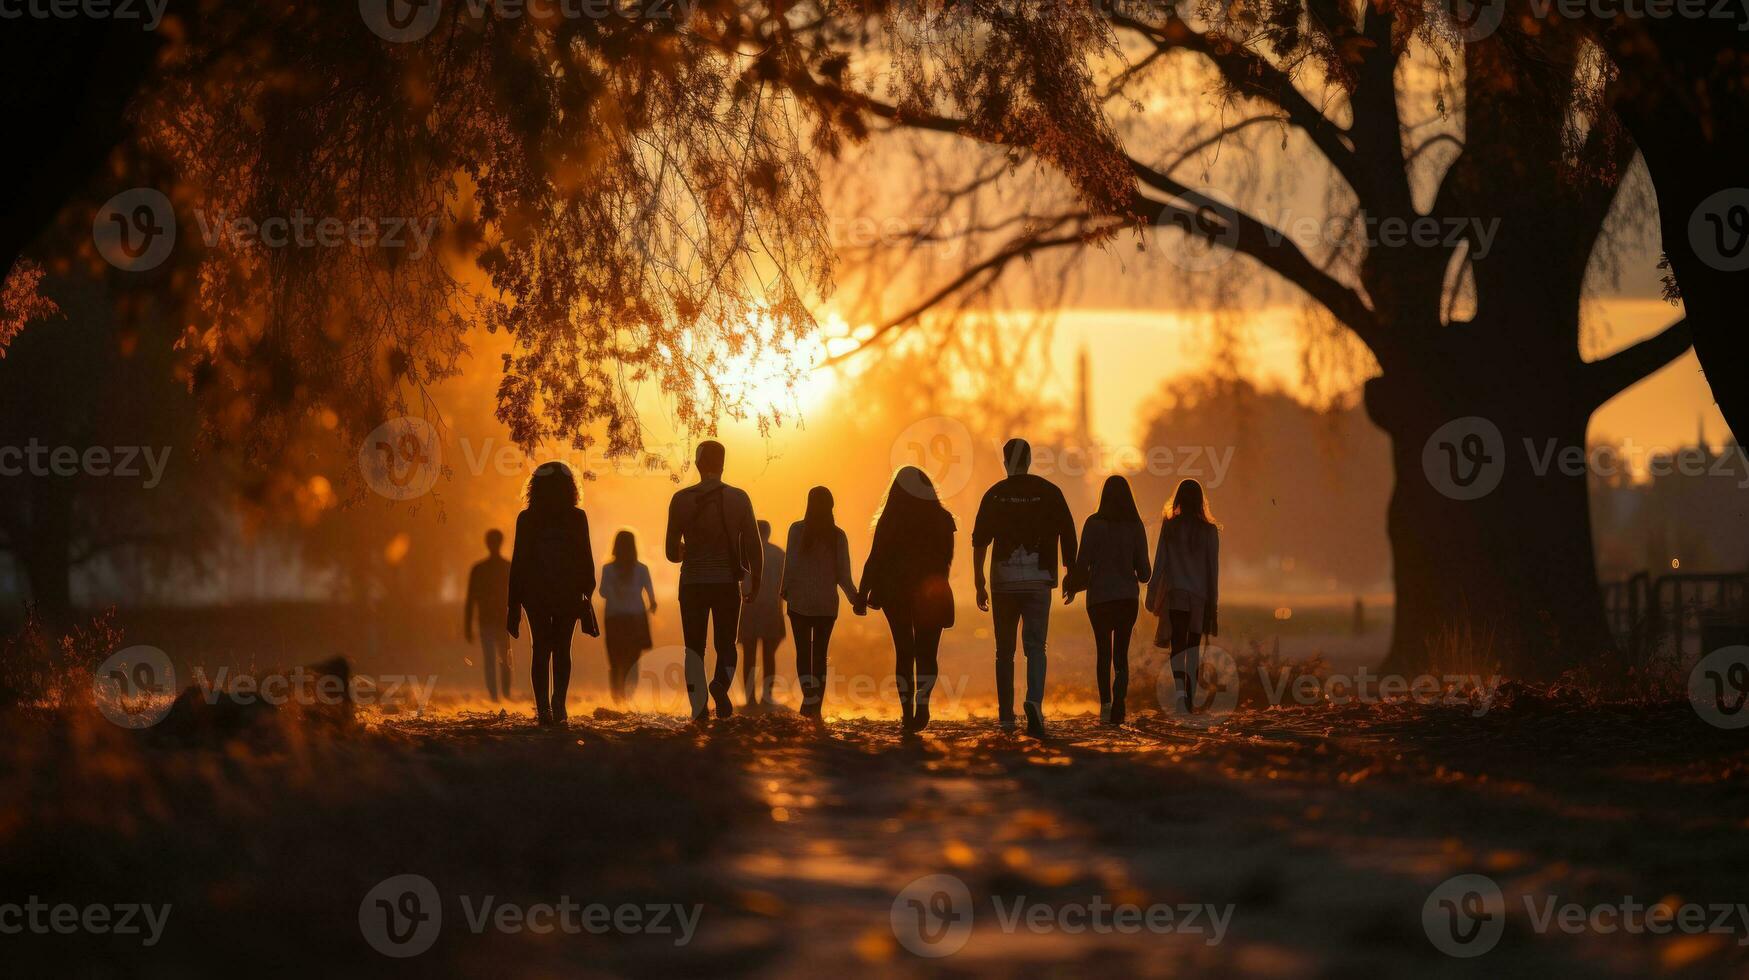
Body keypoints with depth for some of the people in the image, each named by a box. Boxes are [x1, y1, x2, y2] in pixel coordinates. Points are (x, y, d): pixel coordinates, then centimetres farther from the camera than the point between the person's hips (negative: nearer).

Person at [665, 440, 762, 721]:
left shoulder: (682, 499, -3)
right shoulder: (738, 498, -2)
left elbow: (672, 552, 1)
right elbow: (754, 546, -2)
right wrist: (755, 582, 10)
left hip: (693, 583, 0)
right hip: (728, 583, 0)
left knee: (694, 647, 8)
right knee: (726, 644, 12)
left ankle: (699, 710, -4)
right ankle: (721, 685, -19)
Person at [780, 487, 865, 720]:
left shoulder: (797, 530, -7)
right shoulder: (838, 535, -2)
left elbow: (790, 564, -7)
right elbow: (843, 574, -1)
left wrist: (784, 590, 9)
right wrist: (856, 600, 12)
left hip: (800, 602, -2)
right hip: (827, 603, 2)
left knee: (803, 652, 6)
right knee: (820, 653, 9)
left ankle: (810, 700, -12)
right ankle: (817, 709, 6)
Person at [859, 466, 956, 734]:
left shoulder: (890, 520, -6)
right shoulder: (941, 520, 1)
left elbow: (875, 559, -7)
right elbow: (946, 559, 7)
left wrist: (863, 594, -1)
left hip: (896, 593, -1)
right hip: (931, 595, 1)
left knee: (903, 652, 7)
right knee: (926, 652, 4)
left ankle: (907, 710, 2)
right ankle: (922, 702, -17)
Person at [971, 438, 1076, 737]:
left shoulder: (994, 495, 3)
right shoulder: (1049, 492, 2)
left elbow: (979, 542, 0)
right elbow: (1067, 536, 1)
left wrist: (979, 584, 5)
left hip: (1004, 581, 1)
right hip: (1038, 580, -1)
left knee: (1004, 650, 11)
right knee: (1035, 646, -4)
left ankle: (1006, 716, 14)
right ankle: (1034, 702, -28)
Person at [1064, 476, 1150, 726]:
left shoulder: (1094, 524, -8)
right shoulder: (1135, 526, -2)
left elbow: (1082, 562, -8)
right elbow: (1143, 568, 1)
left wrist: (1072, 587, 9)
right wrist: (1140, 577, 24)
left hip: (1099, 595, -1)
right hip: (1128, 595, 1)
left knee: (1103, 651, 12)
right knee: (1121, 653, 7)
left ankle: (1106, 701, -4)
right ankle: (1118, 705, -11)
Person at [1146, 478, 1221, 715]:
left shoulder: (1169, 527, -3)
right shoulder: (1209, 531, 1)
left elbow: (1160, 562, -2)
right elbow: (1213, 568, 3)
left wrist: (1152, 593, 5)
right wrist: (1213, 602, 9)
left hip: (1174, 592, -2)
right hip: (1200, 594, 2)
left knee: (1177, 644, -5)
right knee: (1193, 646, 13)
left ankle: (1181, 691, -27)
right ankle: (1191, 697, 11)